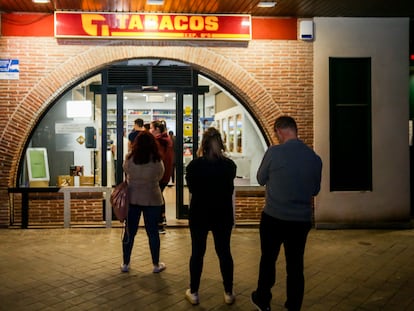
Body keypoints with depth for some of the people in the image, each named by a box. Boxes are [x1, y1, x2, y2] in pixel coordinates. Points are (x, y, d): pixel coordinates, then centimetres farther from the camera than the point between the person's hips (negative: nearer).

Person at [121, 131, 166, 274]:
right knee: (153, 232, 9)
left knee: (130, 231, 13)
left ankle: (125, 264, 25)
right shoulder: (157, 161, -13)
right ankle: (156, 265, 20)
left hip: (132, 198, 2)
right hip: (152, 199, -1)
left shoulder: (129, 159, -9)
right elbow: (160, 177, 2)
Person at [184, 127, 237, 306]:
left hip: (199, 214, -1)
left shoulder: (194, 165, -13)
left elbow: (190, 187, 3)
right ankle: (228, 293, 22)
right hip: (223, 215, 2)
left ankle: (193, 293, 20)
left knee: (197, 253, 10)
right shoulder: (230, 165, -8)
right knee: (224, 253, 12)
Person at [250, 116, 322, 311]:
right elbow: (315, 190, 11)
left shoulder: (274, 152, -15)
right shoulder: (314, 157, -3)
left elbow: (261, 179, 1)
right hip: (302, 220, 3)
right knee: (295, 265, 13)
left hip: (274, 218, -2)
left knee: (268, 260, 17)